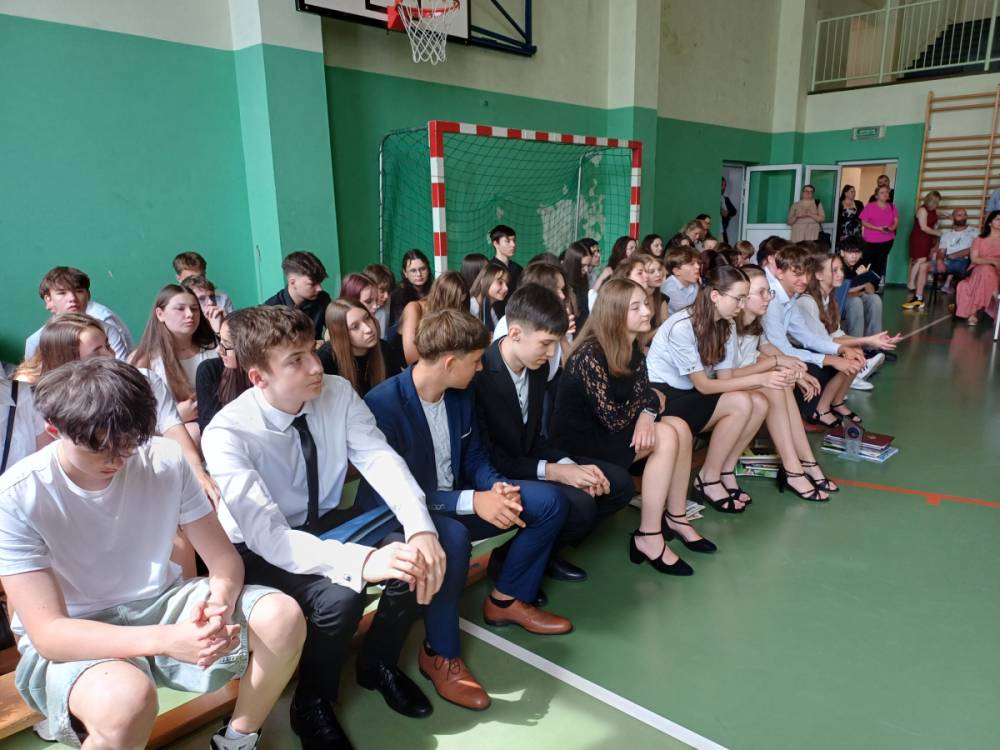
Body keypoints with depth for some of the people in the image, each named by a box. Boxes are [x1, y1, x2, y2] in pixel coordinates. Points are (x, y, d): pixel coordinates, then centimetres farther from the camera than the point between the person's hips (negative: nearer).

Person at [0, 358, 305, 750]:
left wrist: (219, 602, -30)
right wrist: (165, 640, -37)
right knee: (127, 697, -38)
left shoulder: (166, 460, -11)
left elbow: (224, 559, -6)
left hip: (160, 604, 4)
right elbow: (48, 633, -23)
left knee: (283, 616, -18)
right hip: (72, 639, -4)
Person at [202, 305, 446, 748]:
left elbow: (380, 459, -20)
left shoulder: (338, 392, -14)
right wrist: (363, 561, -48)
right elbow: (268, 535, -35)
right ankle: (312, 702, 0)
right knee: (340, 595, -33)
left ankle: (379, 662, 8)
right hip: (261, 551, -4)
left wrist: (421, 529, -38)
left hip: (326, 523, 5)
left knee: (417, 554, -21)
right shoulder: (227, 434, -28)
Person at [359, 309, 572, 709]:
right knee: (453, 537, -41)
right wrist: (471, 501, -34)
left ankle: (505, 600, 11)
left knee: (550, 501, -4)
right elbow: (388, 492, -28)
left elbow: (474, 456, 8)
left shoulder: (462, 395, -1)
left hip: (454, 502, 8)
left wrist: (497, 487, -16)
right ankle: (439, 654, -17)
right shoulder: (382, 404, -25)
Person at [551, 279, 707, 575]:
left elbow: (646, 394, 2)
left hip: (607, 431, 8)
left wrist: (647, 414, -21)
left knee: (679, 427, -8)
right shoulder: (591, 354, -25)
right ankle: (648, 538, -16)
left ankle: (675, 517, 3)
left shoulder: (632, 348, 2)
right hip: (577, 439, -8)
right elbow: (614, 419, -25)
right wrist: (648, 402, -7)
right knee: (665, 437, -21)